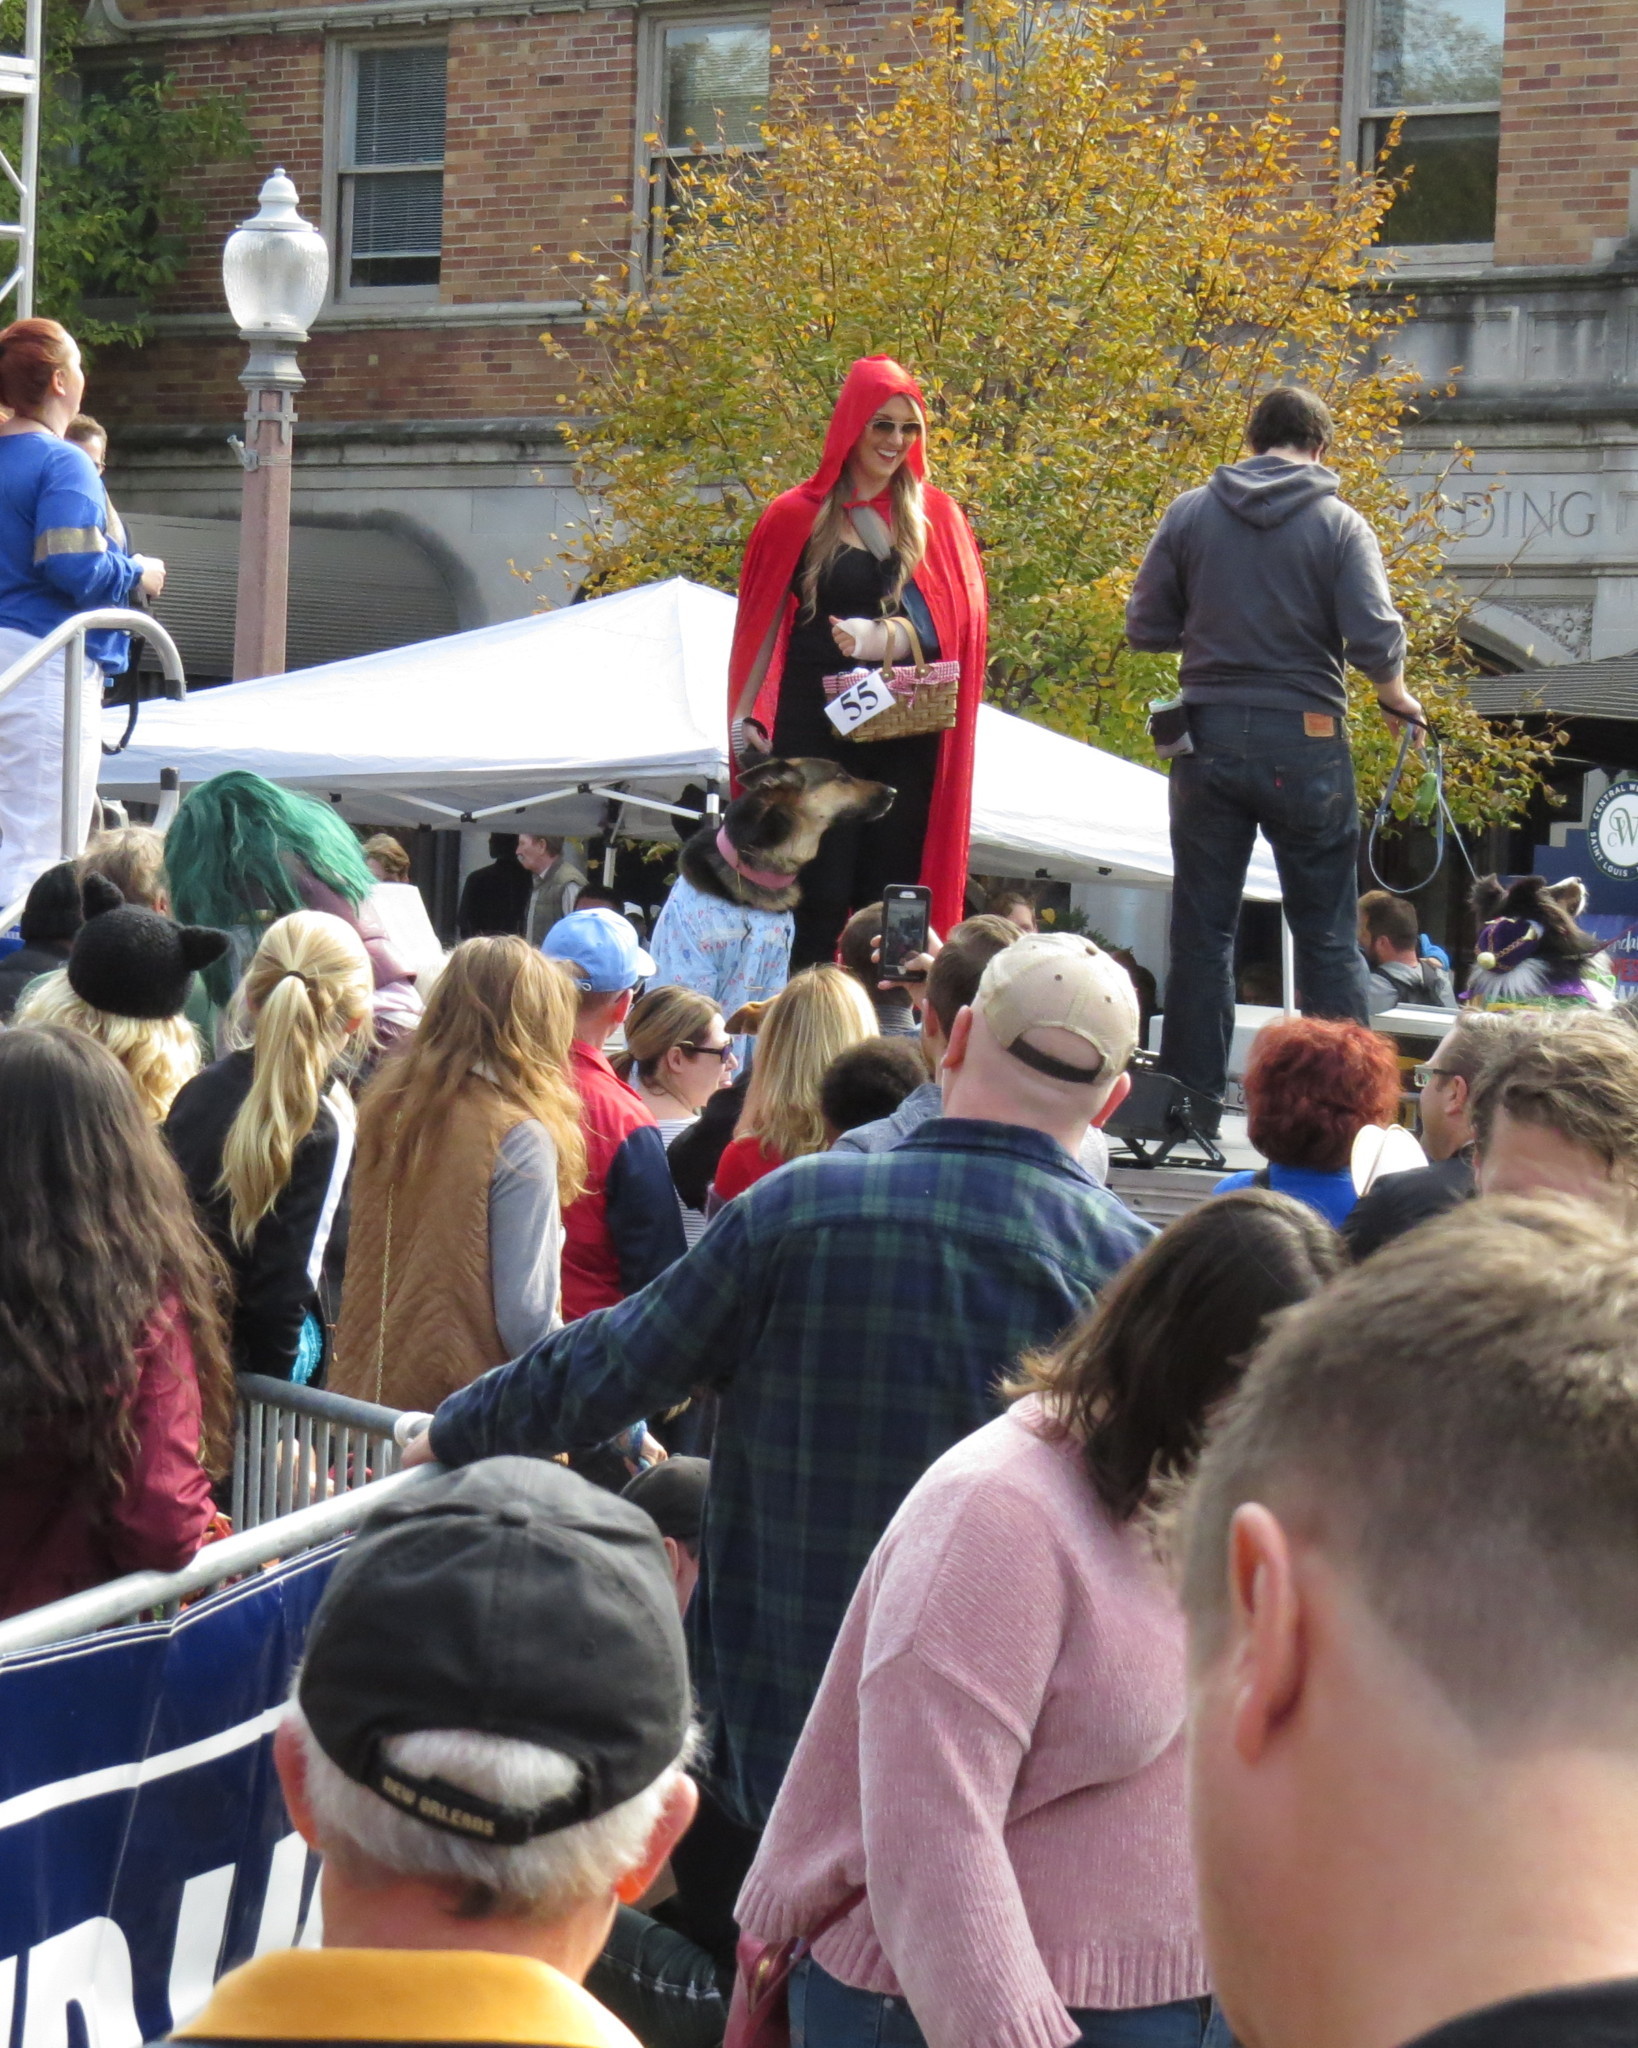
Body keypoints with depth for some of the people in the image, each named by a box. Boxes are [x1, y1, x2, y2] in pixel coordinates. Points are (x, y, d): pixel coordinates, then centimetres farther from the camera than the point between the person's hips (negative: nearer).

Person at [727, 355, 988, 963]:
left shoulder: (938, 517, 9)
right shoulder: (798, 517, 3)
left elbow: (959, 622, 4)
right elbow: (763, 624, 6)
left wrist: (886, 638, -14)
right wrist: (746, 714, -5)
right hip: (818, 726, -2)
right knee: (822, 897, -4)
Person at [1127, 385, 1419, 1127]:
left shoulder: (1189, 514, 2)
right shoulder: (1339, 524, -4)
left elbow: (1144, 627, 4)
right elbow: (1376, 639, -12)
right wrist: (1397, 697, 8)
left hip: (1208, 738, 2)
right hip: (1304, 740, -2)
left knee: (1200, 932, 7)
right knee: (1326, 935, 6)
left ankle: (1192, 1110, 8)